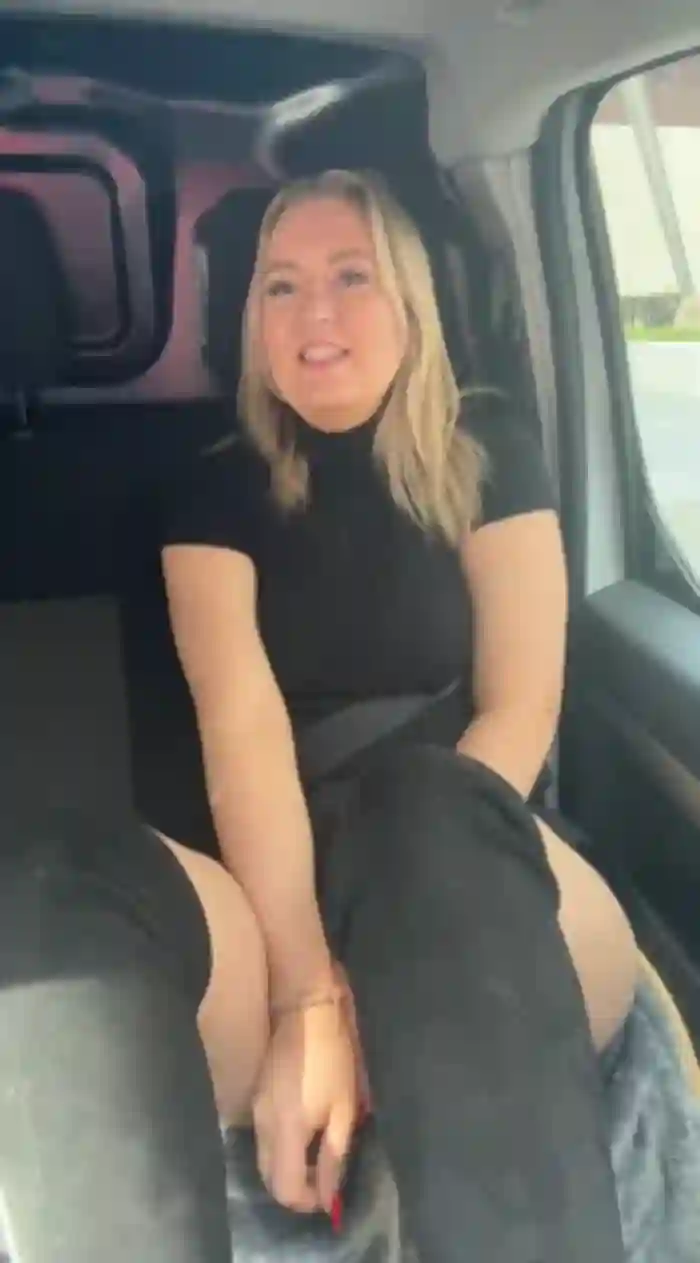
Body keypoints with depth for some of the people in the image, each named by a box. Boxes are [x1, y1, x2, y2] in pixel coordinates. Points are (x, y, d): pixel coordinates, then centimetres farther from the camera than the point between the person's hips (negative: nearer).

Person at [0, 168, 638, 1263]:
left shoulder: (485, 453, 5)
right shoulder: (221, 491, 6)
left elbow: (522, 706, -5)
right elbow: (242, 723, -10)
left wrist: (402, 924, -16)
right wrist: (309, 989, -23)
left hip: (486, 891, 0)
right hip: (283, 888, 1)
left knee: (422, 809, -36)